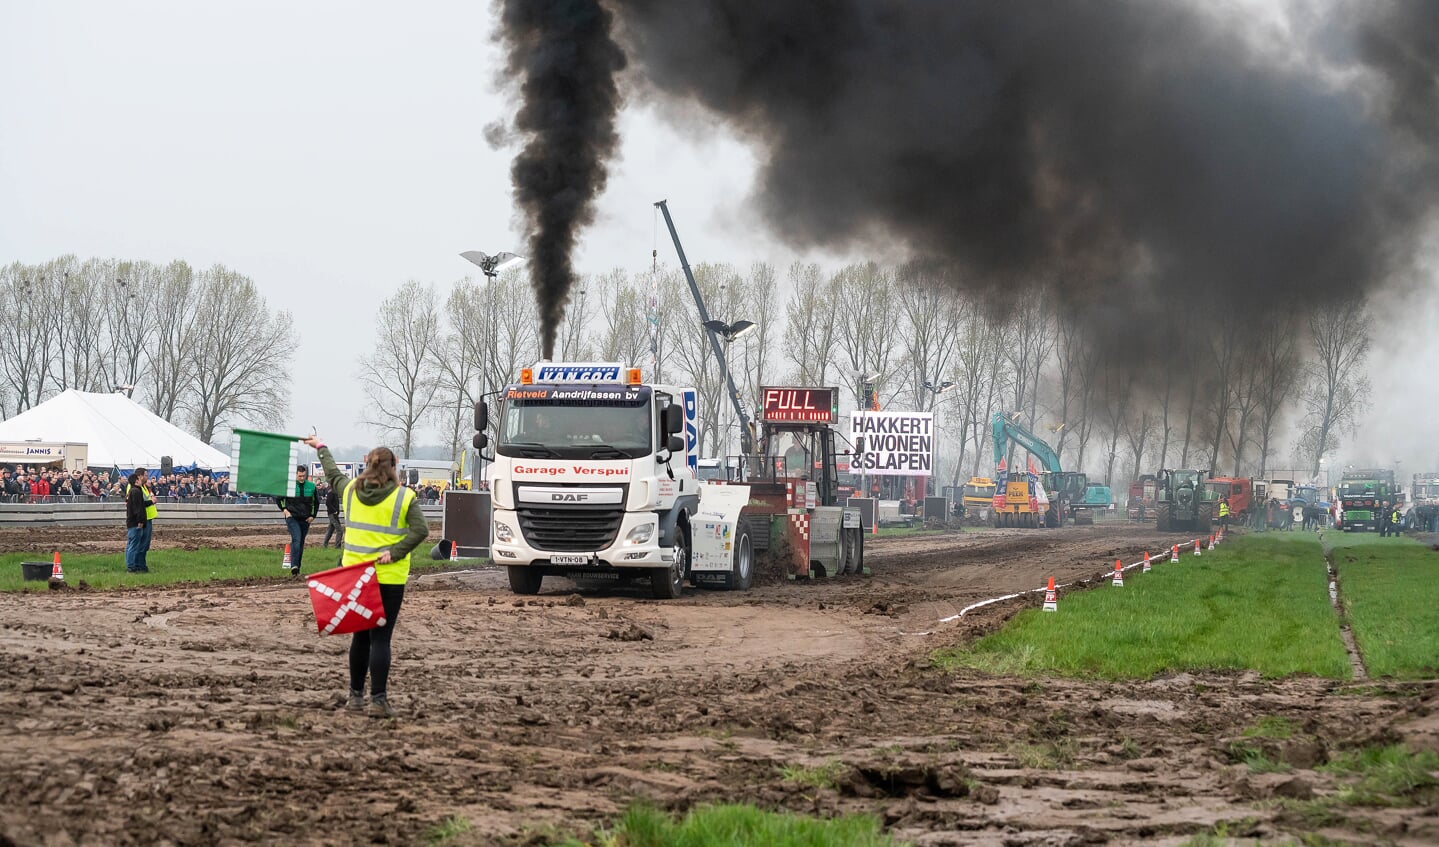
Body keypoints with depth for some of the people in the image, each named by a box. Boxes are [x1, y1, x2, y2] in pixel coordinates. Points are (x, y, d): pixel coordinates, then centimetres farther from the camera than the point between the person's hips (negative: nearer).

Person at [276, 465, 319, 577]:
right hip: (292, 518, -4)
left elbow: (316, 502, 17)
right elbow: (278, 499, 8)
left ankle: (297, 569, 14)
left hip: (305, 520, 4)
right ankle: (294, 566, -30)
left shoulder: (311, 486, 4)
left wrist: (313, 515, 8)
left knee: (301, 543, 7)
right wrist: (284, 510, -4)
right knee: (296, 539, -21)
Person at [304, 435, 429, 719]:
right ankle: (379, 700, -8)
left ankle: (356, 695, 24)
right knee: (380, 638, -5)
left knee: (360, 635, 16)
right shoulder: (405, 497, -7)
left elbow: (332, 473, 25)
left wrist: (321, 448, 42)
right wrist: (395, 553, -15)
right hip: (389, 578, -4)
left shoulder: (350, 490, 5)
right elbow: (420, 530, -17)